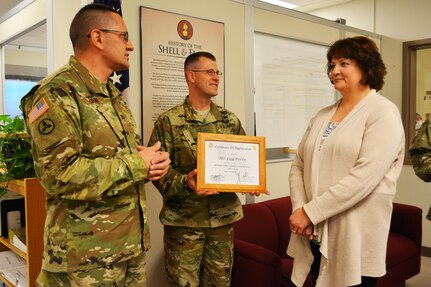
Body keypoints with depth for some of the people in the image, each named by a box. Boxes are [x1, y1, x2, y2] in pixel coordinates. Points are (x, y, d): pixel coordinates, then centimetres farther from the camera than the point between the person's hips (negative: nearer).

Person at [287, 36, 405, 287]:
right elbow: (298, 166, 8)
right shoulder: (322, 116, 11)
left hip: (355, 235, -5)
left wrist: (310, 212, -19)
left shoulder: (383, 112, -8)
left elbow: (364, 177, -19)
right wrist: (299, 208, -9)